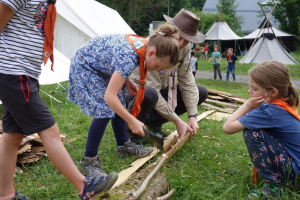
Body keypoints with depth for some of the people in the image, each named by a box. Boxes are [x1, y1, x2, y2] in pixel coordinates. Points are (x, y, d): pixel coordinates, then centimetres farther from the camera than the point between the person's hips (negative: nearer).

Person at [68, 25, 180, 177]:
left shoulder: (145, 43, -10)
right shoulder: (129, 58, -37)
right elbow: (109, 96, -38)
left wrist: (128, 81, -3)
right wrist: (132, 121, -32)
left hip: (100, 67, 9)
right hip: (84, 67, -9)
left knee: (118, 105, 9)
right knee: (104, 111, -16)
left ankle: (124, 146, 24)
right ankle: (89, 161, -5)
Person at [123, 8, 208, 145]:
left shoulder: (185, 47, -11)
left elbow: (187, 82, -8)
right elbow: (152, 90, -33)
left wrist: (192, 116, -15)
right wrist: (177, 121, -29)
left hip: (161, 89, 8)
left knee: (201, 92, 0)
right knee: (149, 94, -42)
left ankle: (153, 120, 5)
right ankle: (131, 128, -10)